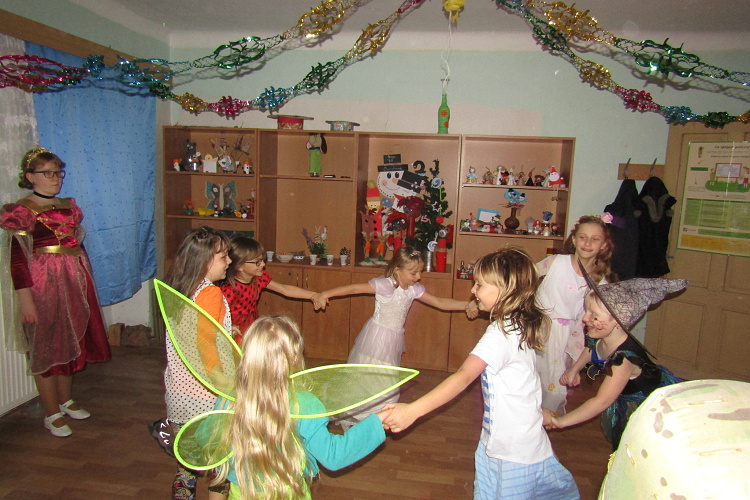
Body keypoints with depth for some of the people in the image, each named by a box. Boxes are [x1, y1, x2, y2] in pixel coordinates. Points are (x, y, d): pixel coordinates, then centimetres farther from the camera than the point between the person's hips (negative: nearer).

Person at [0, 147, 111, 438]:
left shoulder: (68, 207, 10)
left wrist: (87, 281, 16)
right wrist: (25, 298, -17)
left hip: (75, 281, 7)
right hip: (43, 285, -6)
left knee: (71, 342, 15)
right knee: (46, 346, 2)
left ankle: (66, 401, 32)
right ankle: (52, 415, 15)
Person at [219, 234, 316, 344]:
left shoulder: (259, 278, -2)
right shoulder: (229, 290, -25)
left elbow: (285, 289, 2)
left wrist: (314, 295, -3)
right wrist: (229, 328, -42)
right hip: (237, 336, -7)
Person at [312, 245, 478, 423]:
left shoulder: (414, 289, 0)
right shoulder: (385, 285, -21)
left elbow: (440, 303, 3)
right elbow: (354, 288, -23)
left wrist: (467, 305, -8)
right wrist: (325, 294, -30)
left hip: (394, 338, 7)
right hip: (378, 335, -6)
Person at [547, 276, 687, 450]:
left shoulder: (624, 357, -41)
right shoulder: (597, 338, -19)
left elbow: (602, 401, -37)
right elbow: (591, 349, 10)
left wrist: (561, 421, -35)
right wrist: (574, 369, 0)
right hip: (627, 398, 8)